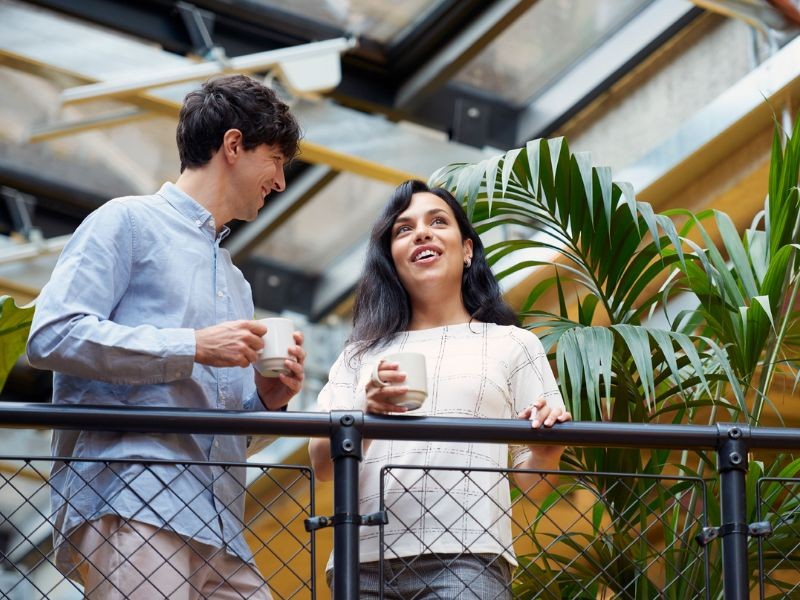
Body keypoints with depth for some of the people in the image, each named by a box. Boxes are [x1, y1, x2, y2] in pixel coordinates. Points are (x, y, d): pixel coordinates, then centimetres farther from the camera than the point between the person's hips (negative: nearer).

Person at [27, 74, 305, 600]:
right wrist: (193, 347, -10)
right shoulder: (128, 222, 6)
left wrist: (265, 400, 10)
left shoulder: (236, 281, 30)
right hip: (130, 505, -8)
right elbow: (52, 336, -9)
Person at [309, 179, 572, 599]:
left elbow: (530, 479, 11)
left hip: (465, 561, -2)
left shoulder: (513, 344, 14)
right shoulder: (361, 355, 18)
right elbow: (323, 466, 7)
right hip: (365, 562, 2)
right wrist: (365, 416, -11)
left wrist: (547, 446, -11)